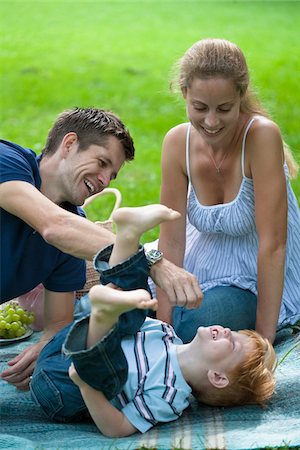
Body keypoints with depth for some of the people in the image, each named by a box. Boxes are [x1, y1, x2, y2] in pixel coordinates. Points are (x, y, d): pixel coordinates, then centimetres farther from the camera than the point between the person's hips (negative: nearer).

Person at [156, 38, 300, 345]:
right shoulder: (177, 142, -11)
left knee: (193, 327, -29)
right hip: (204, 269, 5)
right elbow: (171, 240, -10)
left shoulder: (261, 136, -25)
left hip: (262, 283, -5)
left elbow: (273, 244, -26)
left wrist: (264, 340, -26)